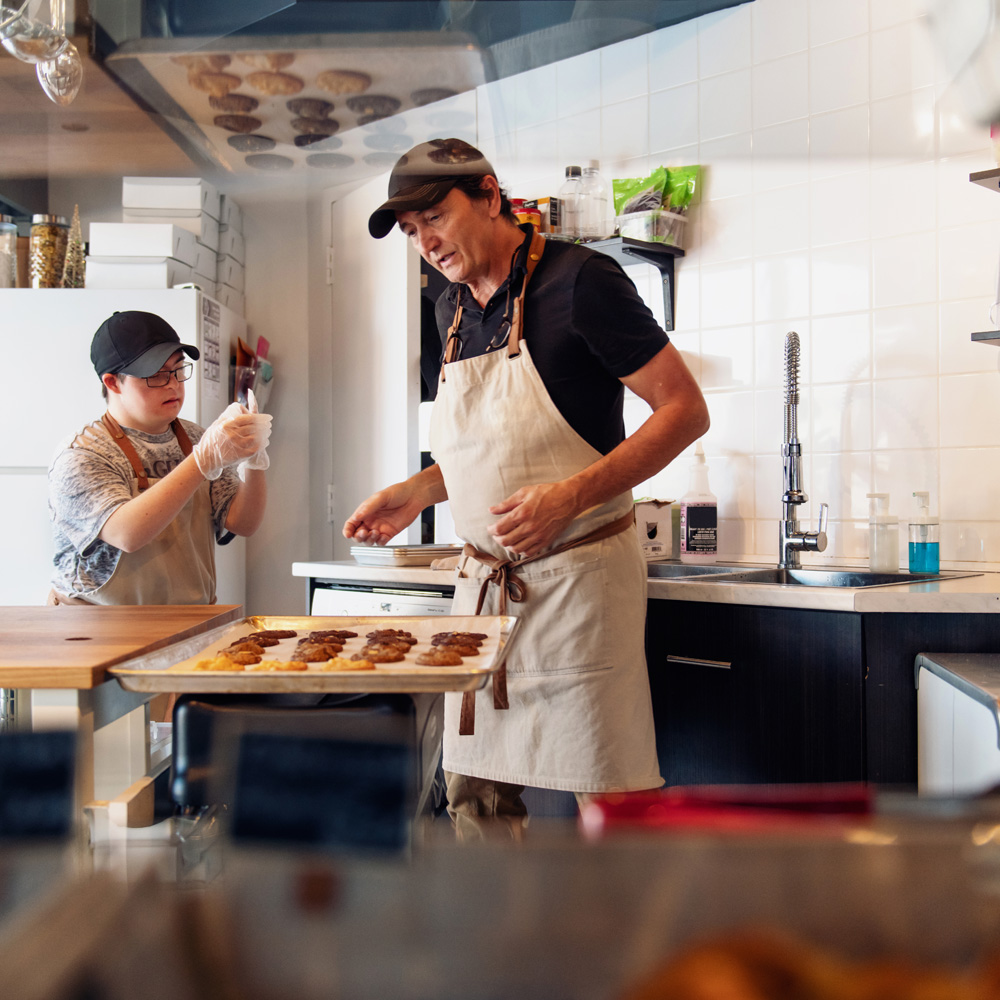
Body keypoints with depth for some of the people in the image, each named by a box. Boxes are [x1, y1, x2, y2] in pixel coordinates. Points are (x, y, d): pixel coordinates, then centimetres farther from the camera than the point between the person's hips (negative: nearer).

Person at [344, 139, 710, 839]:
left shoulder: (578, 280, -10)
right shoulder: (453, 309, 13)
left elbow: (686, 409, -12)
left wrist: (572, 495, -23)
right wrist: (419, 491, 7)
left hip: (577, 574, -7)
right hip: (483, 582, 7)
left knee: (603, 794, -2)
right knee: (475, 792, 10)